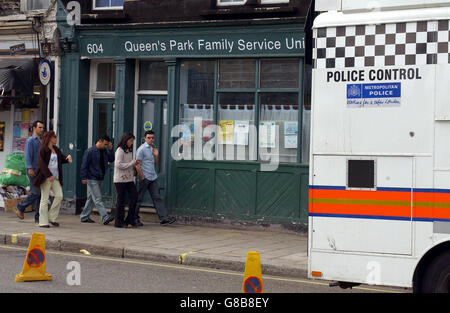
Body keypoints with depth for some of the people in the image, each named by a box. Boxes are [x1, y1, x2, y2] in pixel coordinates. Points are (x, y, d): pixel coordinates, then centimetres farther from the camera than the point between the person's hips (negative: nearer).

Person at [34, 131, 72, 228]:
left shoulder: (56, 149, 15)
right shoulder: (43, 149, -8)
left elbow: (62, 158, 18)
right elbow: (41, 163, -15)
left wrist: (67, 158, -7)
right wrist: (49, 175, -21)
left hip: (55, 177, 7)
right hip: (46, 177, -7)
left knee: (59, 195, -3)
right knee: (44, 198, -3)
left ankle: (52, 217, 9)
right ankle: (43, 222, 2)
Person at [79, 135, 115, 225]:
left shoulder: (104, 151, 9)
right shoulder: (90, 151, -11)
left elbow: (111, 160, 11)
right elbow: (84, 165, -10)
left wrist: (110, 150, -2)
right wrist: (83, 177, -13)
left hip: (99, 179, 8)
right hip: (92, 179, -8)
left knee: (91, 199, 13)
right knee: (97, 199, -11)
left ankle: (84, 217, 22)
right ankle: (105, 218, -19)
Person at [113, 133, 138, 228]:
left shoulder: (129, 150, 15)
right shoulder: (120, 151, -10)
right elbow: (118, 165, -19)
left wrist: (135, 165, 7)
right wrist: (132, 163, -16)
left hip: (129, 179, 8)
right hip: (120, 179, -8)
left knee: (134, 196, -3)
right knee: (121, 200, -2)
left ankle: (130, 219, 5)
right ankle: (119, 222, 7)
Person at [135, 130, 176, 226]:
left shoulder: (153, 148, 15)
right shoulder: (141, 149, -9)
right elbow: (138, 165, -12)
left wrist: (155, 155, 2)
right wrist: (143, 178, -14)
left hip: (153, 178, 7)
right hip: (144, 178, -7)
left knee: (157, 198, 0)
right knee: (139, 199, 2)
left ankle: (164, 218, -5)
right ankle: (135, 218, 11)